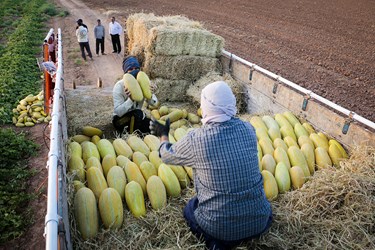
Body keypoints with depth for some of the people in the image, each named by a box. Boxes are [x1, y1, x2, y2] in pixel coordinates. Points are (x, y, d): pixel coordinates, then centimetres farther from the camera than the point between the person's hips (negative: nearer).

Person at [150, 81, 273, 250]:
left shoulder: (195, 139, -17)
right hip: (259, 221, 3)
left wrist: (163, 135, 24)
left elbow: (167, 155, 3)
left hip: (219, 225, -2)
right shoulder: (248, 129, -6)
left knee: (189, 209, 29)